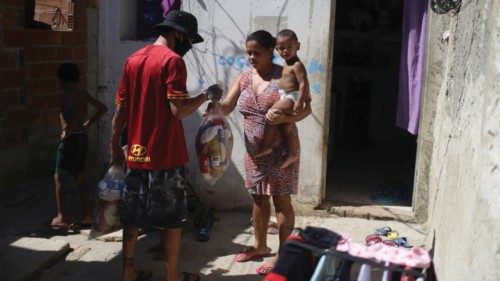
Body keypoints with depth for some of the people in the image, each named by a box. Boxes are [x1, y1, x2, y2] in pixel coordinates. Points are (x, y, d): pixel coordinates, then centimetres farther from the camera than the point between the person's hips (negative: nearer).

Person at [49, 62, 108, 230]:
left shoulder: (66, 96, -17)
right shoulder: (83, 94, 6)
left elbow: (77, 117, -32)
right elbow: (103, 108, 12)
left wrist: (66, 133, -19)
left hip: (71, 139, -8)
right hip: (82, 138, 8)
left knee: (59, 178, 4)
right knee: (79, 177, 13)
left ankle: (61, 218, 6)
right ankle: (87, 216, 14)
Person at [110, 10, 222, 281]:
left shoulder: (133, 59, 10)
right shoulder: (173, 60, -11)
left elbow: (120, 110, 11)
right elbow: (178, 110, -19)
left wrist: (115, 148, 17)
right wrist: (207, 94, -5)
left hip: (136, 153, 7)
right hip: (166, 156, -6)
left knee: (132, 215, 14)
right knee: (171, 217, 6)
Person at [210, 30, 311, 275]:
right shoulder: (244, 78, 6)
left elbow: (306, 108, -11)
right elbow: (227, 106, -3)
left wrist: (285, 118, -30)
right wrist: (215, 105, -26)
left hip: (280, 149, -6)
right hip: (254, 150, 6)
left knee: (281, 200, 0)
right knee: (258, 197, 16)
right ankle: (260, 245, 32)